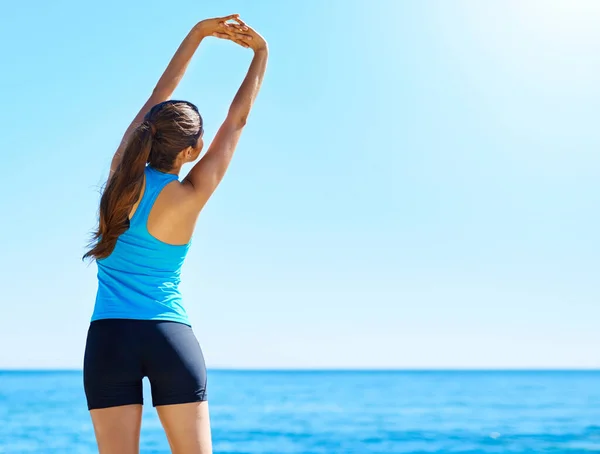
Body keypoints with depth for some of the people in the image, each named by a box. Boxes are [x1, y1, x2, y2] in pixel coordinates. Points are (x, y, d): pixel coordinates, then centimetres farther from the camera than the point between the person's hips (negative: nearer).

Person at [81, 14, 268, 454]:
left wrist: (197, 34, 16)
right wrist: (261, 52, 12)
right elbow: (237, 120, 1)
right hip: (173, 338, -2)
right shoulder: (189, 196, -8)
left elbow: (157, 98, 10)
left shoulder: (123, 172, -1)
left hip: (109, 339, 3)